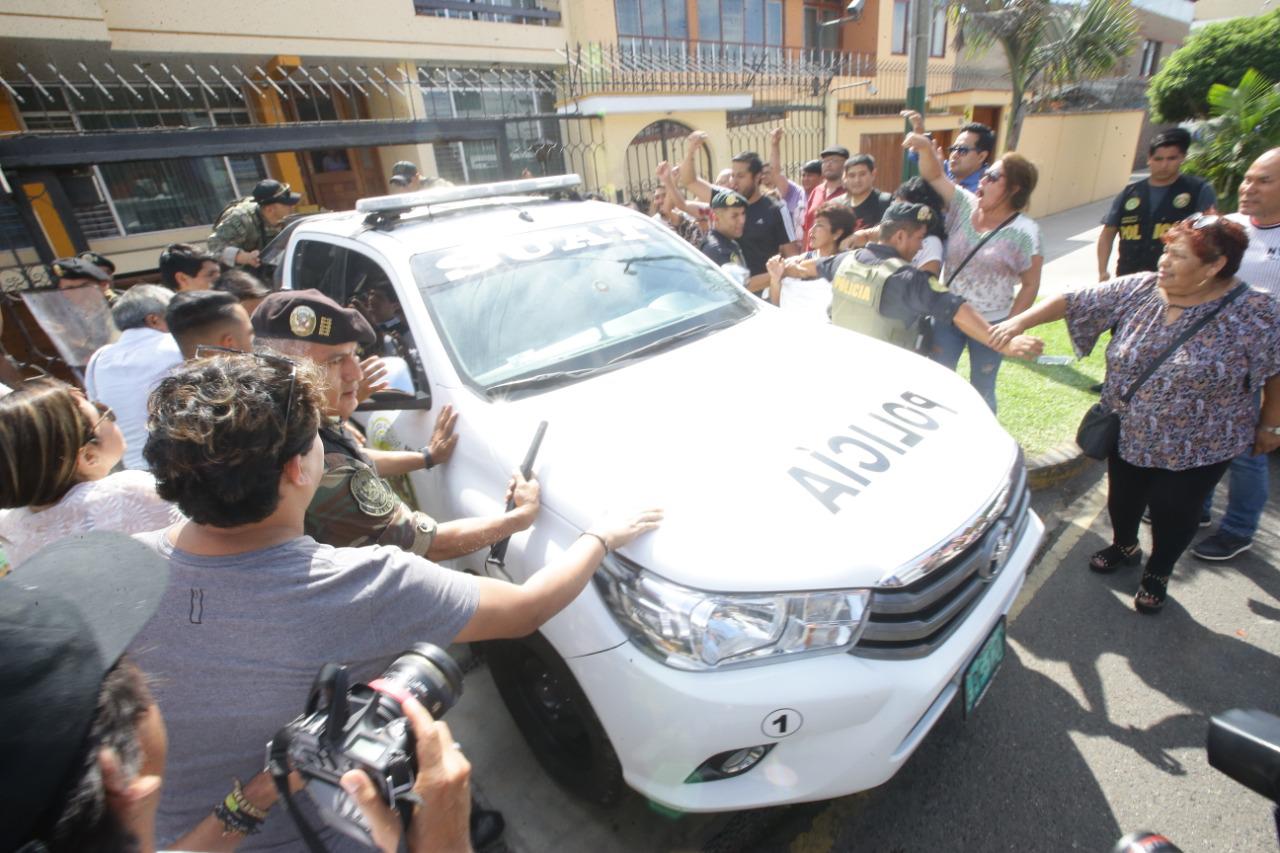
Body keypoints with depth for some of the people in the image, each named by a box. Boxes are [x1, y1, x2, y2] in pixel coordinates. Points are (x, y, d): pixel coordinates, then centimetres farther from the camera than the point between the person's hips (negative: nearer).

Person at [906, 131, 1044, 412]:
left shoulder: (1023, 232, -13)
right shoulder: (965, 204, -3)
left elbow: (1030, 286, -9)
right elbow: (934, 176, -6)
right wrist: (926, 147, -24)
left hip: (989, 323, -3)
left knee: (981, 389, 12)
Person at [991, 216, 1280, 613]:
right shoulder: (1137, 289, -7)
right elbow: (1075, 302, -8)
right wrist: (1021, 320, -20)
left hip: (1194, 447, -3)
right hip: (1129, 433, 3)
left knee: (1172, 514, 11)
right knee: (1123, 498, 20)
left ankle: (1157, 574, 38)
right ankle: (1124, 547, 50)